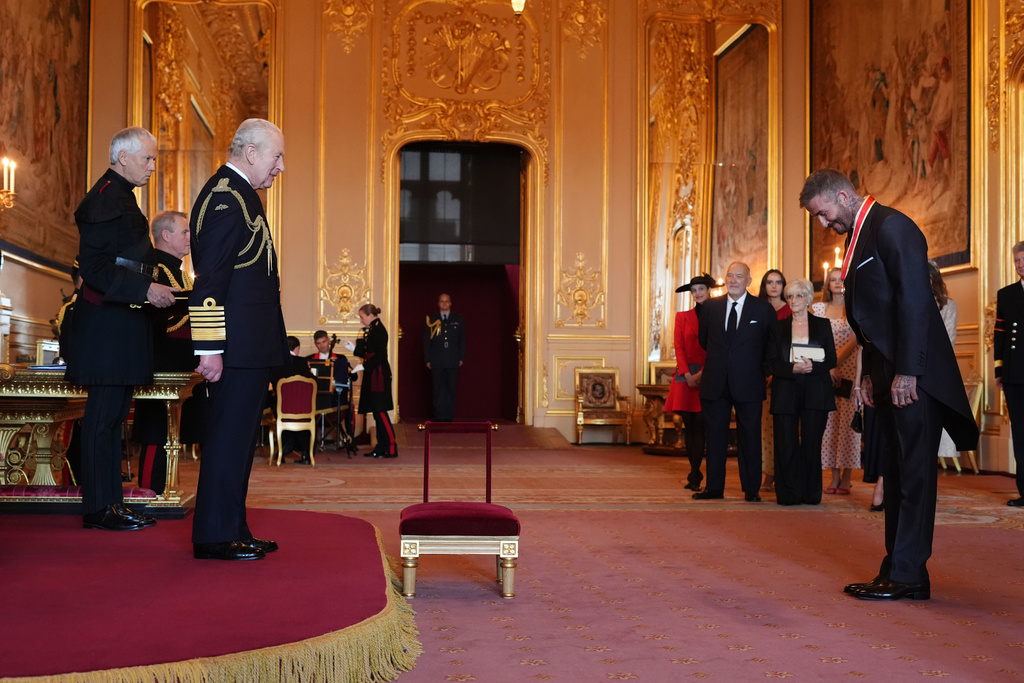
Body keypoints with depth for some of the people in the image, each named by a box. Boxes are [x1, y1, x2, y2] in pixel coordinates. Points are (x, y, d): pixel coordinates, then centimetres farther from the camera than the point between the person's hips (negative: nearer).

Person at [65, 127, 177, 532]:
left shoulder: (120, 196, 19)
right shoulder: (106, 198, -12)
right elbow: (93, 267, -20)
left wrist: (154, 288, 16)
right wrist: (144, 289, -22)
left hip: (121, 322, 11)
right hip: (107, 323, -11)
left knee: (113, 413, 11)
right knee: (104, 414, -6)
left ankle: (112, 502, 17)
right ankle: (98, 508, 0)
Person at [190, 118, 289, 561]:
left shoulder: (237, 195, 20)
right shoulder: (226, 198, -13)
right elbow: (210, 279, -20)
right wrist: (210, 348, -22)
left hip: (249, 344, 11)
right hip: (238, 343, -11)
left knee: (239, 436, 14)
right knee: (229, 436, -5)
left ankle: (231, 532, 22)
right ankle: (215, 537, 2)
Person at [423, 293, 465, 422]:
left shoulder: (458, 319, 10)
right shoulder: (431, 319, 7)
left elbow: (462, 340, 10)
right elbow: (426, 341, 6)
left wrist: (461, 358, 3)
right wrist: (428, 359, 0)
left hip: (453, 362, 1)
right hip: (437, 362, -1)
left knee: (451, 389, 3)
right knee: (438, 390, 0)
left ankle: (448, 417, 8)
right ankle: (439, 417, 3)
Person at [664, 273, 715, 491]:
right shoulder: (682, 317, 12)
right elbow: (679, 348, 5)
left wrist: (701, 373, -11)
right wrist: (688, 374, -8)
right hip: (686, 375, 3)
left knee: (699, 425, -9)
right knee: (689, 426, 3)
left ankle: (694, 477, -10)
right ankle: (695, 474, 11)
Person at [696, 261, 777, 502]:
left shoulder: (763, 309, 0)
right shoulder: (711, 306, 7)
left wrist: (756, 364, 7)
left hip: (748, 383, -2)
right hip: (715, 383, 2)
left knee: (749, 437, 2)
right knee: (715, 435, 6)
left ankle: (751, 489, 11)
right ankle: (714, 487, 13)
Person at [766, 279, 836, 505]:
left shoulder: (822, 325, 10)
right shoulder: (778, 328, 11)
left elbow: (831, 360, 5)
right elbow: (772, 363, 4)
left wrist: (812, 366, -15)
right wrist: (793, 368, -16)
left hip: (815, 393, 0)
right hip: (786, 394, 0)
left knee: (812, 443, -2)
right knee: (786, 444, -5)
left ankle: (811, 493, 7)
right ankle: (789, 494, 2)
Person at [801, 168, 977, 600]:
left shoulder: (891, 227, -12)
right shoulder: (857, 236, 18)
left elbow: (914, 300, -19)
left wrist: (907, 371, -21)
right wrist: (871, 373, 16)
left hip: (913, 375, -10)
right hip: (888, 375, 10)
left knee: (913, 471, -6)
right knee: (895, 471, 11)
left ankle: (907, 575, -3)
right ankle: (897, 571, 17)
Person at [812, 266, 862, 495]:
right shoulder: (819, 308, 12)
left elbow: (855, 340, -6)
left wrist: (836, 361, -15)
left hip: (849, 370, -3)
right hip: (825, 371, 3)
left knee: (847, 422, -6)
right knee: (829, 422, 1)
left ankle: (846, 479, -2)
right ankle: (834, 477, 6)